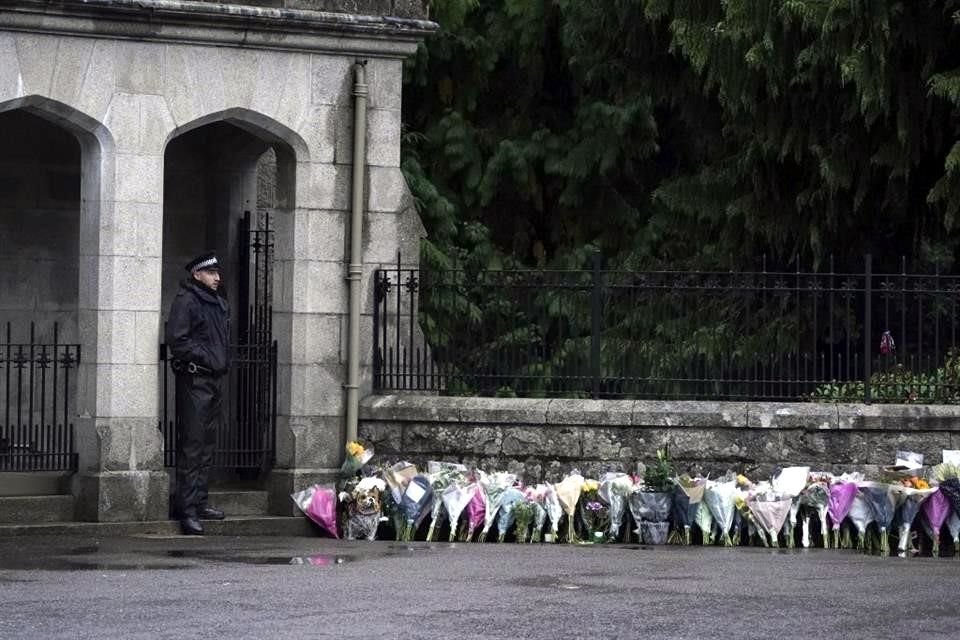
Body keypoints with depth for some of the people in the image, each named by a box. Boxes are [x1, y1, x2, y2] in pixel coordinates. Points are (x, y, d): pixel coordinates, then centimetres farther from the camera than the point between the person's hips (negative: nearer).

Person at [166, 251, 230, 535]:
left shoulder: (219, 304, 18)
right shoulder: (186, 301, -9)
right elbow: (177, 340, -17)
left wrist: (223, 361, 12)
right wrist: (205, 357, -16)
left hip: (215, 380, 9)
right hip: (194, 380, -9)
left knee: (207, 445, 13)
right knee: (192, 445, -10)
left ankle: (199, 501, 20)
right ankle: (187, 510, -11)